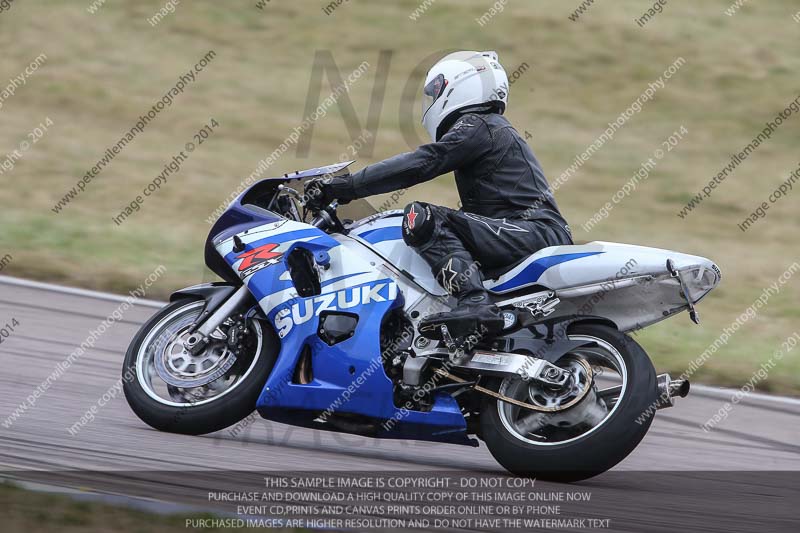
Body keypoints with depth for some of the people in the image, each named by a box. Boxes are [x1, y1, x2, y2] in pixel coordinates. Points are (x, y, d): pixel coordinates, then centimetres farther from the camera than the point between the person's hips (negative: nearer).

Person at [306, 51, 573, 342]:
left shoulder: (476, 126, -3)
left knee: (421, 218, -23)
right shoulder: (495, 129, 28)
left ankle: (475, 303, -40)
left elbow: (420, 164, -14)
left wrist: (344, 186, -14)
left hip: (535, 231, -10)